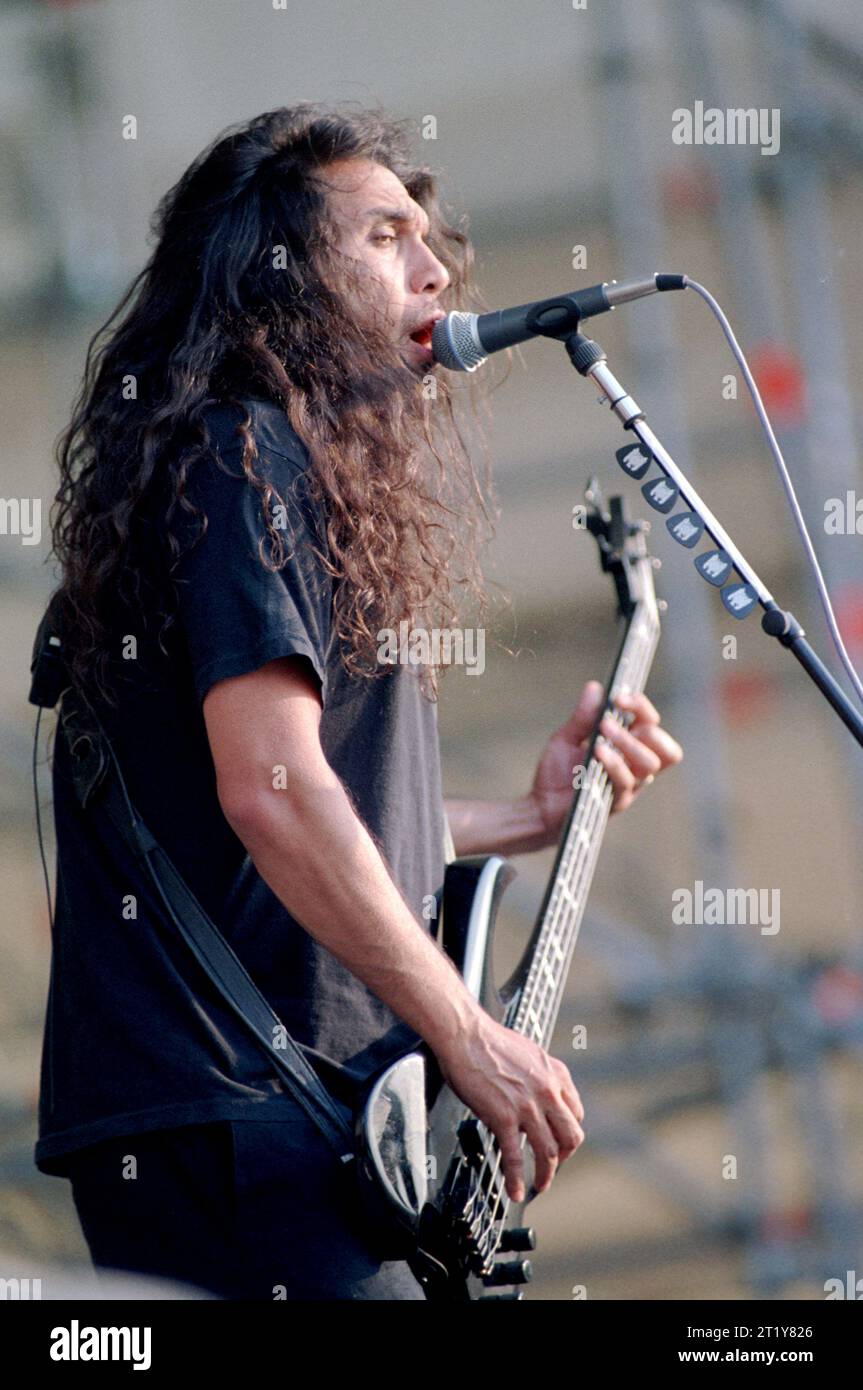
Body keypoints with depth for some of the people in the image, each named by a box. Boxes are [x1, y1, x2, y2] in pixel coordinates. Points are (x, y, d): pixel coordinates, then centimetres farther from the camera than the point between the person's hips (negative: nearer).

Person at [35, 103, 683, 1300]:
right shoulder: (239, 461, -9)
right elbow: (271, 793, -19)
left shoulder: (323, 480, 21)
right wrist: (469, 1037, -16)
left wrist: (532, 818, 21)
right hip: (225, 1112, -10)